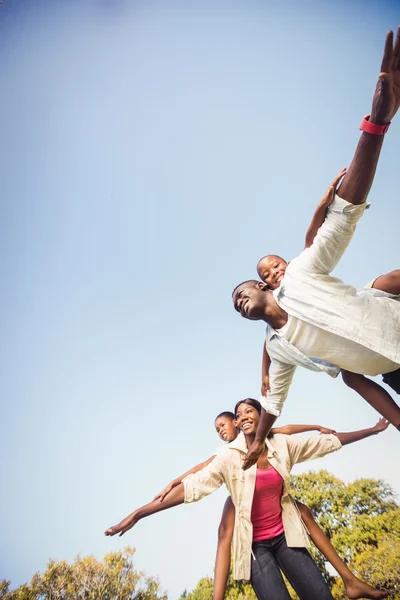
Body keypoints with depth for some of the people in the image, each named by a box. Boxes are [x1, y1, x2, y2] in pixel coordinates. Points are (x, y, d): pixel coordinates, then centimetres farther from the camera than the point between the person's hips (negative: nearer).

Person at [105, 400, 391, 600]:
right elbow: (191, 487, -20)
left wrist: (371, 430, 9)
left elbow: (327, 441, 2)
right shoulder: (230, 458, -15)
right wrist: (136, 514, -25)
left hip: (285, 535, 3)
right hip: (255, 543, -3)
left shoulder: (282, 444, -6)